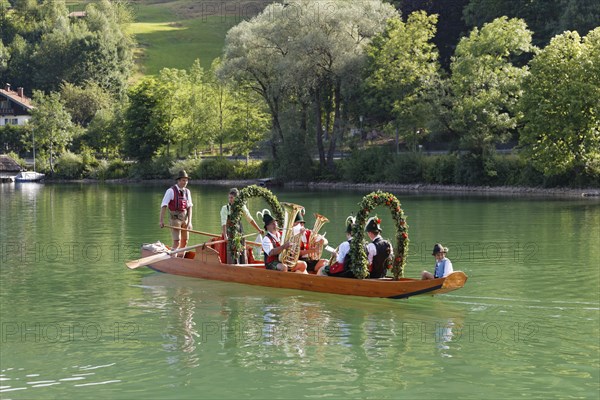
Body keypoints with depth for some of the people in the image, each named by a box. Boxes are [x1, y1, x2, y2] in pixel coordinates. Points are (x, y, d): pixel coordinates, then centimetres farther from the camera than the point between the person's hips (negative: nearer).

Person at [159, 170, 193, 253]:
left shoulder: (187, 192, 5)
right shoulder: (171, 191, -12)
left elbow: (189, 207, 2)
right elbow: (163, 206, -16)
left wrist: (189, 221, -8)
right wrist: (161, 220, -23)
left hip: (184, 218, 6)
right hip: (175, 218, -6)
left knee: (184, 241, 13)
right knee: (177, 242, -13)